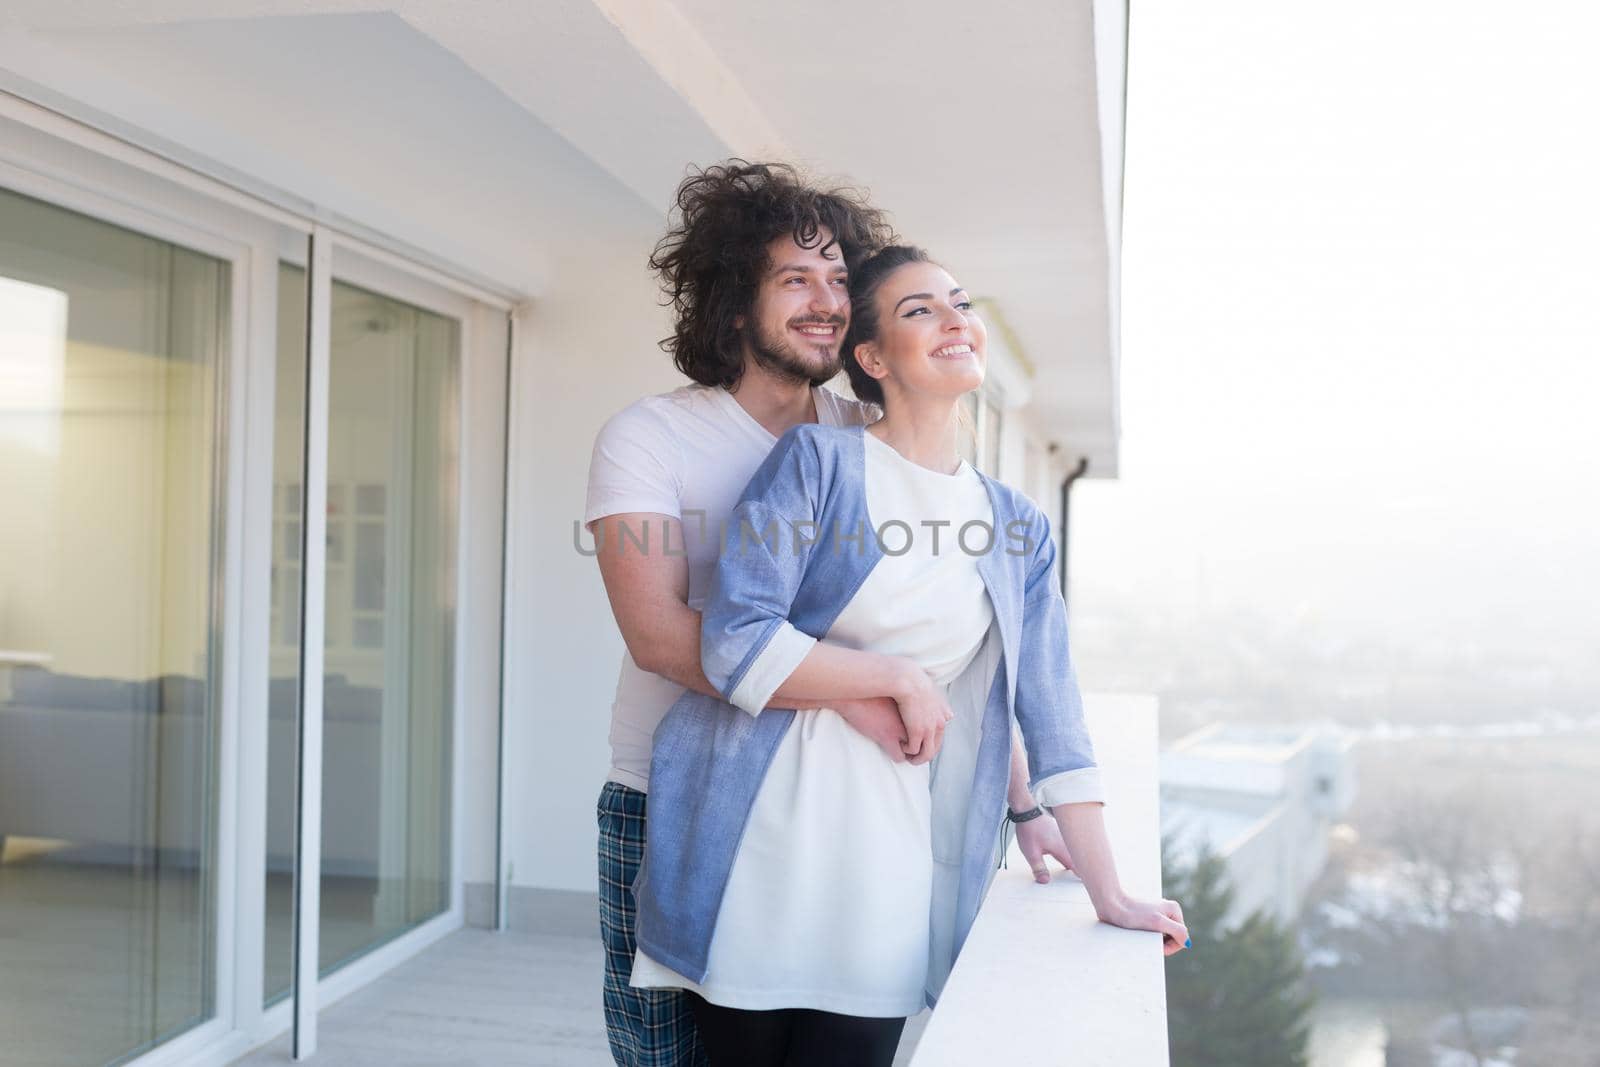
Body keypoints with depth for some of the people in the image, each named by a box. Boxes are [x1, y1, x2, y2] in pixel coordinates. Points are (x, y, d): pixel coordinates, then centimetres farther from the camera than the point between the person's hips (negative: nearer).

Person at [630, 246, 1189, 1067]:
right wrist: (900, 676, -9)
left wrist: (1109, 896, 7)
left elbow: (1051, 715, 9)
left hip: (885, 859, 3)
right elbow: (736, 645, -13)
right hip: (757, 835, -3)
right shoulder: (816, 460, -4)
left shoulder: (1018, 529, 9)